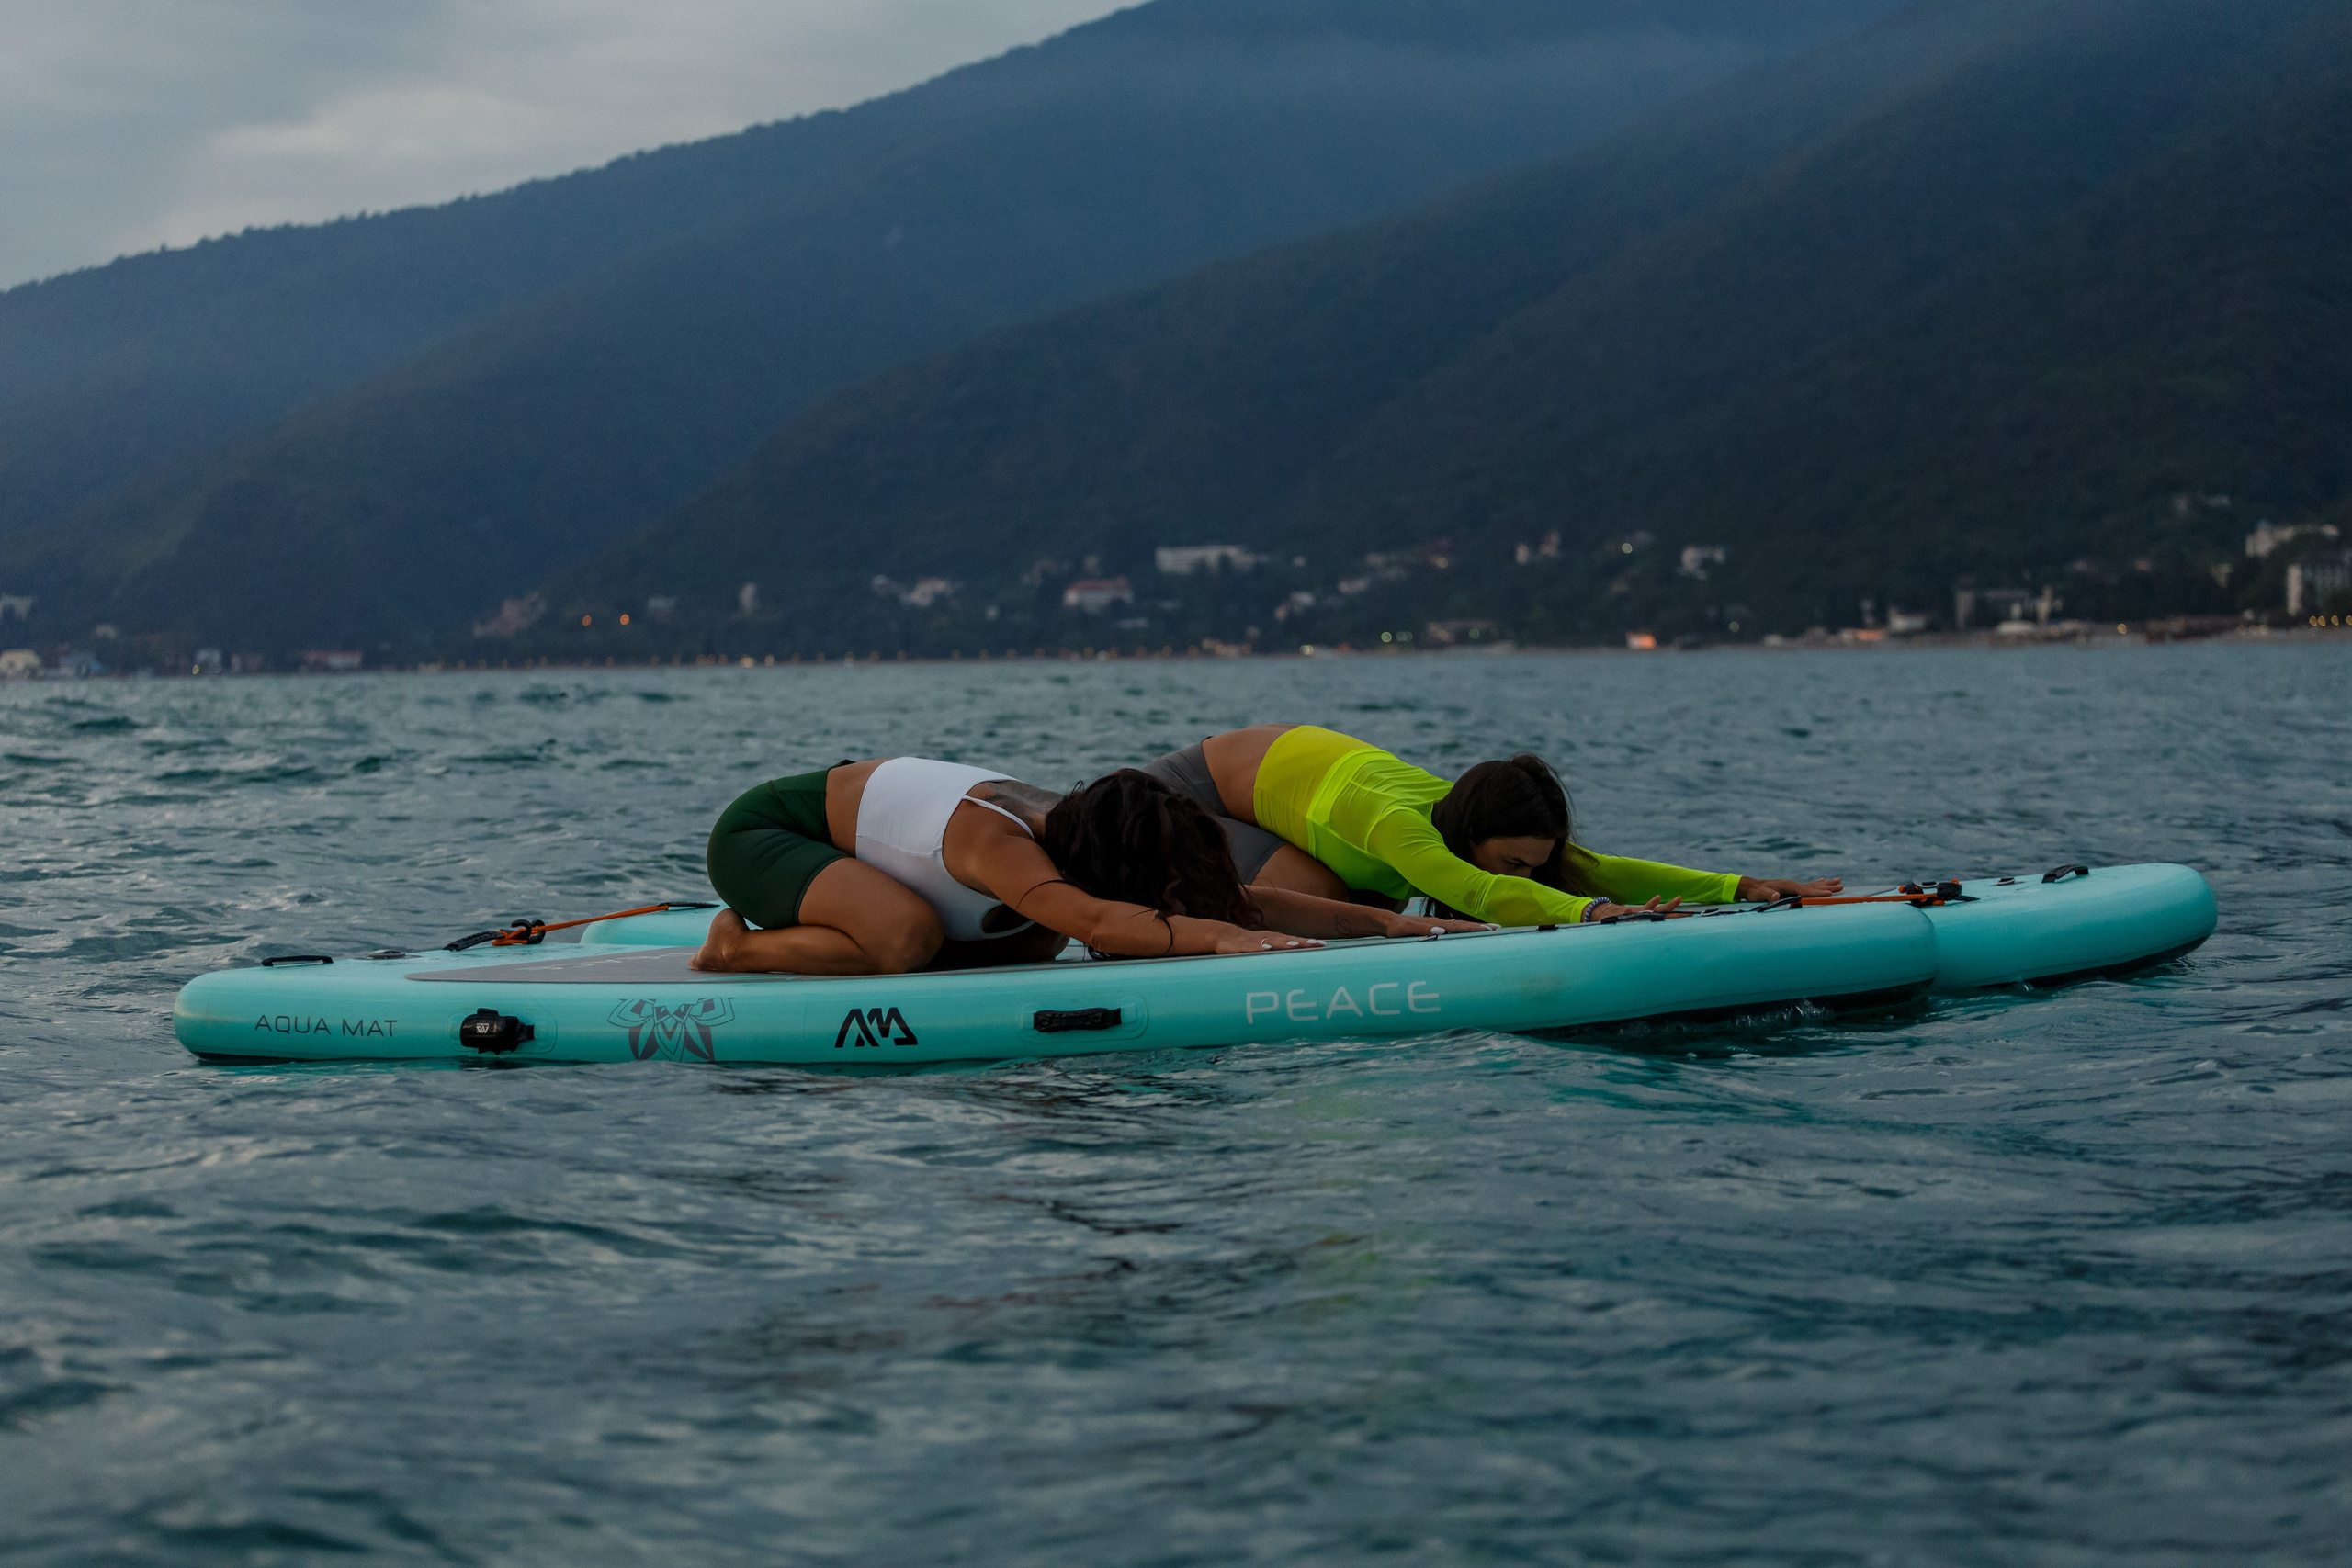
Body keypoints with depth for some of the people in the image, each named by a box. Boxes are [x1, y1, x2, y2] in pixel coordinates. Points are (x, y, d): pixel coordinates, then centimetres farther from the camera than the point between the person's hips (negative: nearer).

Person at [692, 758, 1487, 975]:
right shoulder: (996, 841, -36)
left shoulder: (1075, 831, -13)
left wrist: (1388, 921, -19)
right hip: (759, 832, -9)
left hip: (839, 819, 9)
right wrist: (1220, 937, -58)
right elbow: (1097, 921, -54)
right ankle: (735, 951, -10)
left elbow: (1235, 899, -13)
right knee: (907, 935, -35)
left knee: (1031, 945, 0)